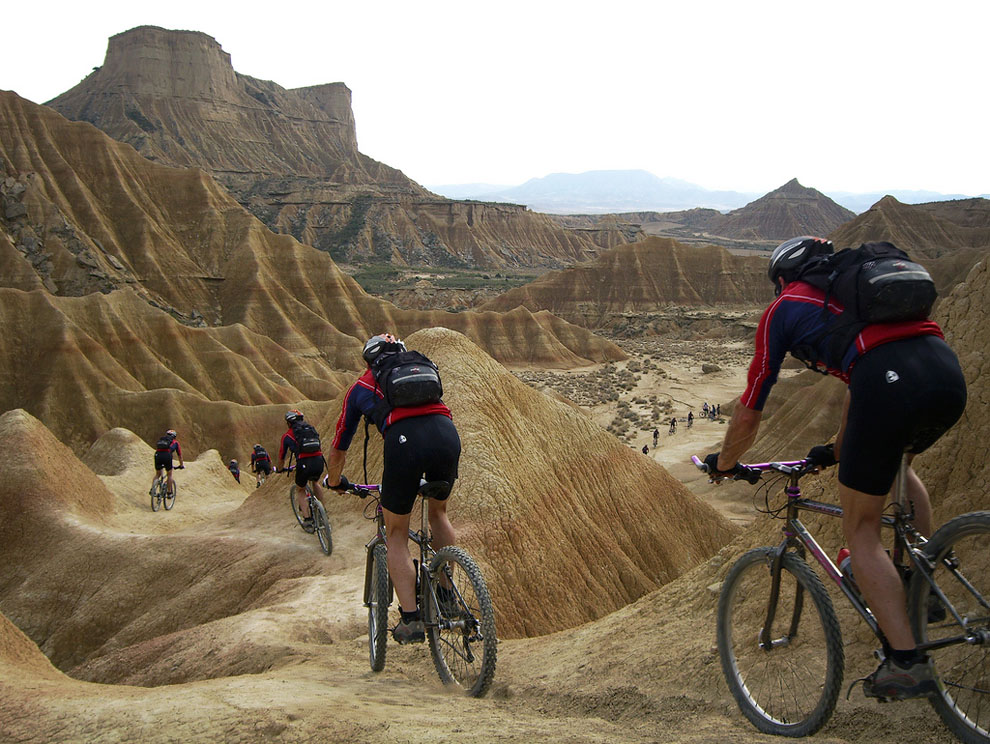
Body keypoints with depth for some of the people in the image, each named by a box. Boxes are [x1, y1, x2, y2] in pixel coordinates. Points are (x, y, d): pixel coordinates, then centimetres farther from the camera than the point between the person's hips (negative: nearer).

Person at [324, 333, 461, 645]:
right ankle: (446, 595, 28)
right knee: (438, 511, 30)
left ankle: (411, 620, 7)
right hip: (447, 433, 3)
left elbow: (338, 450, 35)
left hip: (404, 439, -3)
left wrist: (335, 482, 55)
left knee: (396, 535, 15)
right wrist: (431, 474, 61)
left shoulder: (361, 386, 29)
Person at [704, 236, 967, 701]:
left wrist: (723, 464, 39)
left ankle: (905, 663, 6)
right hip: (950, 372, 7)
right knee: (897, 460, 38)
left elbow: (748, 412, 21)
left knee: (860, 528, 11)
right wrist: (837, 451, 59)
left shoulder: (785, 307, 20)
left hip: (891, 385, -7)